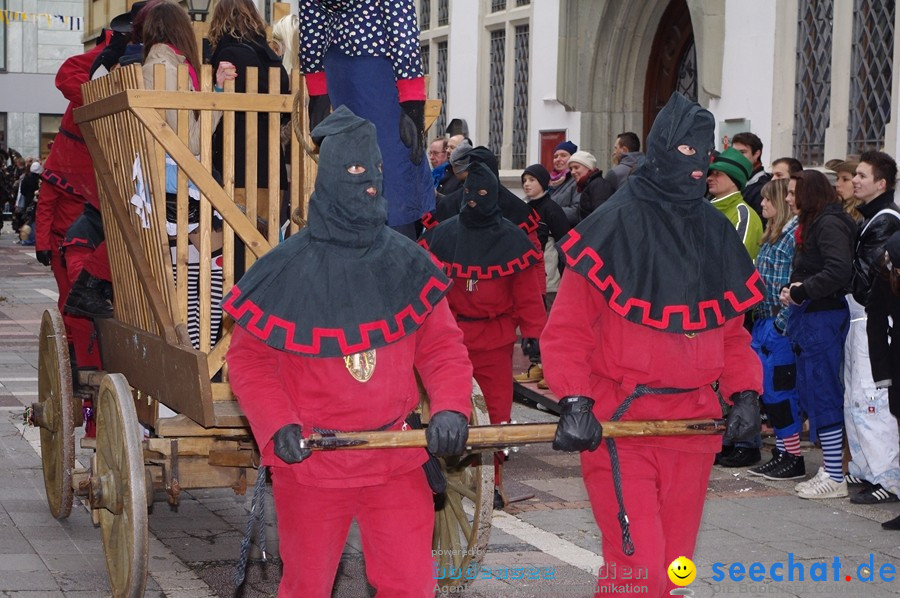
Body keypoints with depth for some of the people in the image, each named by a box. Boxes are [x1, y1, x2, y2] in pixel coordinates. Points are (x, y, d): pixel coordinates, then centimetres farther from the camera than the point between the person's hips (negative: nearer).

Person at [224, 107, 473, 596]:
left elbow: (442, 346, 3)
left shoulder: (406, 263, 2)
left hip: (396, 460, 2)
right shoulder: (287, 269, -6)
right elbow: (248, 357, -4)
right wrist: (277, 424, -18)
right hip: (310, 462, -2)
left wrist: (450, 407, -15)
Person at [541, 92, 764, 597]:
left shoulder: (716, 232, 12)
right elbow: (567, 329, -10)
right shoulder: (614, 225, -7)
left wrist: (745, 392, 2)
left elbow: (732, 329, 17)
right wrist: (575, 401, -21)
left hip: (693, 424, 6)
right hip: (619, 422, -6)